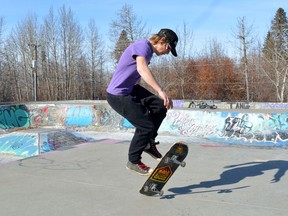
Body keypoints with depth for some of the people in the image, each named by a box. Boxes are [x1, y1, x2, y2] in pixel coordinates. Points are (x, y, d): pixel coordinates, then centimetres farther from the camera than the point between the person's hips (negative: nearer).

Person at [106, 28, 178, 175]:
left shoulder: (148, 50, 14)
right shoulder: (143, 46, -18)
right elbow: (142, 69, -39)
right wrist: (161, 91, -49)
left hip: (130, 90, 10)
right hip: (118, 95, -10)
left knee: (160, 106, -3)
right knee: (146, 126, -9)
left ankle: (148, 143, 12)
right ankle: (133, 162, 10)